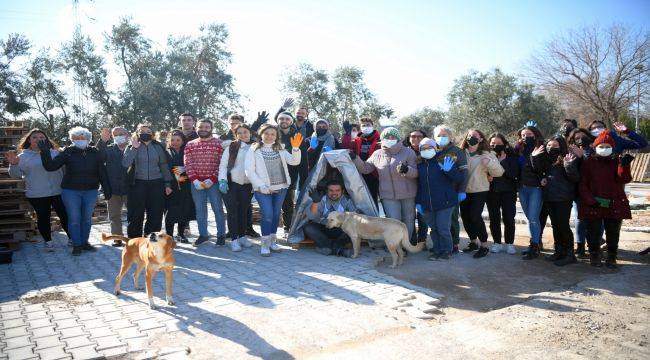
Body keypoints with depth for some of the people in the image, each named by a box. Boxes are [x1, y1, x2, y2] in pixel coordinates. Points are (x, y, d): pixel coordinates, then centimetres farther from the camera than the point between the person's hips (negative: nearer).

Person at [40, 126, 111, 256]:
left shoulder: (94, 152, 1)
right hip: (71, 191, -2)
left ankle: (84, 242, 25)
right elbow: (51, 166, -7)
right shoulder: (67, 152, -3)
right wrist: (45, 152, -22)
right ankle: (76, 245, 14)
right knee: (74, 219, 3)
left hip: (91, 191, 2)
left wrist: (106, 190, 0)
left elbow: (102, 172, 2)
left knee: (87, 219, 12)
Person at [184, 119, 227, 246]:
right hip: (196, 183, 3)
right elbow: (188, 164, 5)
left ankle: (221, 235, 13)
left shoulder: (219, 143, 0)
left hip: (214, 182, -3)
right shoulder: (190, 145, 10)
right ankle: (203, 234, 20)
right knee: (200, 210, 9)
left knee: (218, 209, 3)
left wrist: (212, 179, -13)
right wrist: (195, 180, -8)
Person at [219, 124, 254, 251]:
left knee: (244, 211, 9)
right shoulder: (231, 147, -1)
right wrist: (222, 180, -13)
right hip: (231, 183, -2)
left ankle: (242, 236, 23)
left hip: (247, 185, 2)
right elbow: (223, 164, -3)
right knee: (233, 211, -1)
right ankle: (234, 239, 4)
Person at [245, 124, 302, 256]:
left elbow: (294, 161, -1)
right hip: (263, 189, -4)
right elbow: (249, 171, -7)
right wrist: (261, 186, -14)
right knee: (268, 215, -12)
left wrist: (295, 148, -19)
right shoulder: (253, 150, -1)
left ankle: (272, 241, 23)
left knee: (276, 215, 10)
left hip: (280, 188, 4)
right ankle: (265, 244, 0)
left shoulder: (280, 150, 10)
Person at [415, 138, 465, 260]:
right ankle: (436, 250, 23)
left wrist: (449, 170, -23)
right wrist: (418, 202, 10)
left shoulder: (444, 161, -4)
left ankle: (447, 250, 17)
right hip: (427, 204, 4)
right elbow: (418, 185, 16)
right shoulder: (419, 165, 9)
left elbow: (461, 178, -7)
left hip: (444, 202, -4)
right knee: (434, 229, 11)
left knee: (443, 229, -1)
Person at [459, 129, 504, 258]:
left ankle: (484, 245, 2)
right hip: (464, 191, 4)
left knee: (475, 216, -13)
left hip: (480, 191, -4)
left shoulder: (486, 154, -3)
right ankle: (473, 242, 29)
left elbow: (499, 172, -7)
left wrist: (489, 162, -25)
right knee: (465, 217, 9)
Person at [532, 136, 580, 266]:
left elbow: (575, 178, -16)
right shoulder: (547, 160, 8)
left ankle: (569, 254, 7)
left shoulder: (567, 159, -11)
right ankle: (559, 251, 24)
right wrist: (534, 157, -2)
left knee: (563, 226, -3)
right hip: (549, 198, 7)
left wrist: (569, 165, -30)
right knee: (555, 225, 13)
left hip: (563, 199, -7)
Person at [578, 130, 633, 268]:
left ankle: (611, 257, 21)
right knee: (593, 232, 4)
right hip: (593, 205, -1)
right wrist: (590, 200, -14)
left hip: (614, 204, 1)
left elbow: (624, 179, -9)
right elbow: (583, 184, -2)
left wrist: (624, 166, -27)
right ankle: (594, 256, 20)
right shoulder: (588, 163, 2)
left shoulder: (617, 162, 6)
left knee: (613, 232, 8)